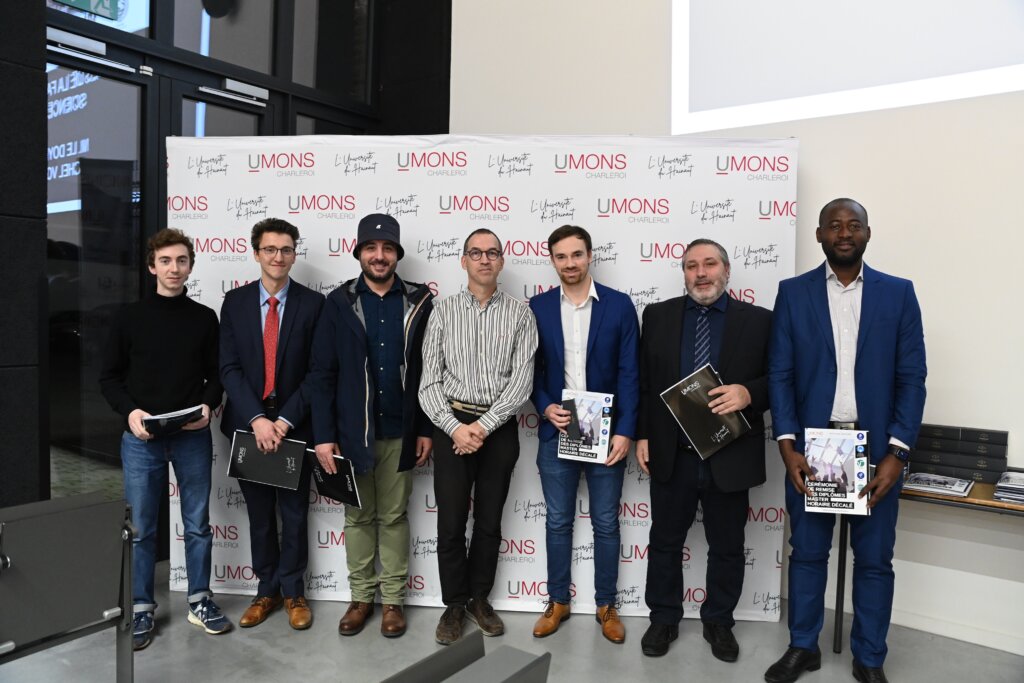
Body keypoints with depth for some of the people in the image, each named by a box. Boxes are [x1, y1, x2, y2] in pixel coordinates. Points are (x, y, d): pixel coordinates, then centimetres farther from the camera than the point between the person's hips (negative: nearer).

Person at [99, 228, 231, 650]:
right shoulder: (130, 317, 2)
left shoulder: (205, 318, 4)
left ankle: (199, 600, 23)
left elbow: (217, 375, 7)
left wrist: (208, 405, -12)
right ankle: (141, 608, 22)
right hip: (141, 438, 0)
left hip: (193, 437, 1)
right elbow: (110, 377, 4)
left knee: (198, 524, 9)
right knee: (140, 528, 7)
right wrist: (130, 411, -12)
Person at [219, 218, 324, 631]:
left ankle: (293, 592, 26)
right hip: (247, 424, 2)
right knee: (259, 515, 13)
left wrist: (285, 419, -14)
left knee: (294, 514, 9)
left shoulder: (313, 304, -4)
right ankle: (267, 590, 29)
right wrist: (256, 419, -15)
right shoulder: (234, 302, 2)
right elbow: (229, 368, -3)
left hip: (293, 424, -2)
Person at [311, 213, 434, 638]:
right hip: (352, 431, 0)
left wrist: (426, 429, -2)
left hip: (400, 432, 0)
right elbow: (323, 373, -2)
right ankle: (361, 597, 28)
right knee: (358, 516, 13)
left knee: (394, 516, 12)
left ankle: (392, 599, 26)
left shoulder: (419, 302, 0)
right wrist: (324, 435, -6)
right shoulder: (340, 302, 0)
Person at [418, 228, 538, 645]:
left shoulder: (520, 314, 1)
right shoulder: (444, 312, 2)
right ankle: (454, 603, 24)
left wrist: (483, 426, -14)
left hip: (500, 427, 0)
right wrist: (454, 426, -15)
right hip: (451, 424, 0)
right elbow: (430, 381, -1)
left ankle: (479, 598, 31)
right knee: (451, 521, 5)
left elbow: (522, 380, -7)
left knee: (489, 520, 12)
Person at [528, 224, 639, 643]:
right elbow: (532, 368, 6)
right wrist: (545, 407, -11)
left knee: (605, 523, 10)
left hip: (606, 433, -1)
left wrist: (625, 431, -11)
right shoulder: (538, 307, 3)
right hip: (556, 433, 2)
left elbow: (629, 373, -4)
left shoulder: (619, 305, -2)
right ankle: (558, 602, 29)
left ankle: (606, 605, 27)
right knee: (558, 522, 12)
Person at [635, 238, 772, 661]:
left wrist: (748, 393, -21)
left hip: (730, 457, -1)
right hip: (671, 455, 1)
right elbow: (643, 381, 5)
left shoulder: (759, 320, -1)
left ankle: (719, 622, 35)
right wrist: (642, 435, 1)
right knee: (665, 542, 15)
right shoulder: (657, 315, 4)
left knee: (727, 547, 14)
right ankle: (663, 618, 33)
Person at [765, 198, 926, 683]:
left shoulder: (899, 294, 3)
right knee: (807, 553, 11)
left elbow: (911, 378, 0)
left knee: (874, 560, 10)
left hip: (876, 449, 0)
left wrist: (897, 453, -8)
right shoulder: (793, 293, 2)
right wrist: (787, 447, -10)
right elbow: (780, 374, -1)